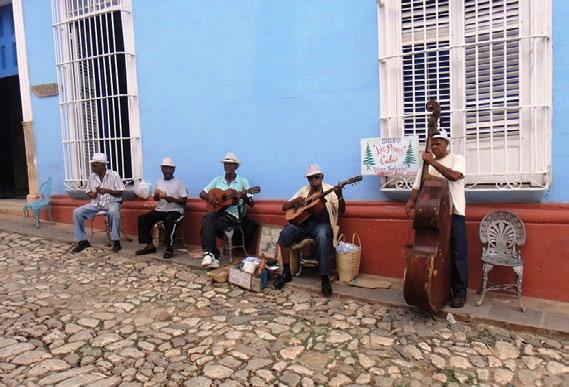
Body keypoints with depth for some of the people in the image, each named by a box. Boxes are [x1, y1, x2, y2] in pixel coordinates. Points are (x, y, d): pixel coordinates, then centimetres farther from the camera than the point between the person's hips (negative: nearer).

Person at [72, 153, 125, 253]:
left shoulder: (114, 175, -7)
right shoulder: (91, 177, 7)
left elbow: (120, 192, -8)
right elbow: (88, 191, 15)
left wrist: (107, 190, -22)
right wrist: (91, 195, -8)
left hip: (112, 202, -5)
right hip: (96, 203, 5)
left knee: (114, 212, -40)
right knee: (77, 212, -13)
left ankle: (116, 241, -27)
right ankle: (82, 241, -3)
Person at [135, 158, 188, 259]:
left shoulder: (179, 183, -3)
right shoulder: (158, 182, 12)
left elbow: (184, 201, -7)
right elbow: (155, 199, 20)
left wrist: (171, 199, -22)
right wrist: (156, 196, -5)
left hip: (175, 211, -6)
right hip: (160, 210, 6)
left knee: (169, 220, -37)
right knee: (143, 218, -12)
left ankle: (169, 248, -25)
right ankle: (150, 246, -4)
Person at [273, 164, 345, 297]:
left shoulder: (330, 190, 4)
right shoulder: (304, 190, 14)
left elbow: (341, 211, -6)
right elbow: (284, 207, 13)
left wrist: (340, 196, -26)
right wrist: (295, 201, -8)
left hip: (322, 224, -3)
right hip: (303, 223, 4)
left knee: (322, 237, -39)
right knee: (285, 232, -25)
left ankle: (325, 278, -31)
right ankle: (286, 273, -14)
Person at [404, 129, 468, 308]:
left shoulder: (457, 158, 1)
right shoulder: (427, 163, 14)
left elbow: (454, 175, -20)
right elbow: (417, 187, 10)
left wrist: (432, 162, -18)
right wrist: (411, 201, -10)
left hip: (454, 213, -4)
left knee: (458, 254, 0)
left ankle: (460, 292, 9)